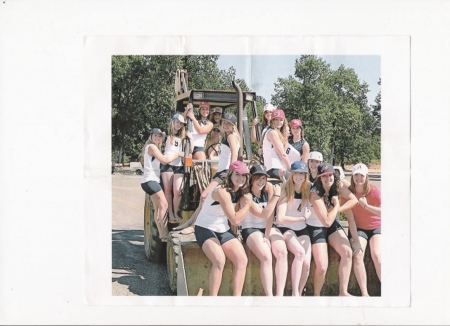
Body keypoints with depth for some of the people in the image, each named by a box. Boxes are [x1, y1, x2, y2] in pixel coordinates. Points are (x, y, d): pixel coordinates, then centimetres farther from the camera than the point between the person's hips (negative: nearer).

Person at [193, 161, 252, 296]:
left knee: (242, 260, -11)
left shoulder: (240, 192, 5)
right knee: (220, 260, -31)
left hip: (223, 231, 8)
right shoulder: (222, 192, -21)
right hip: (205, 229, -8)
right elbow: (235, 220, -24)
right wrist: (248, 203, -13)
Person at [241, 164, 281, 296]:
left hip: (269, 227, 4)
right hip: (251, 229, -4)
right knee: (266, 257, -30)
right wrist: (276, 196, -21)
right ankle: (269, 296, -29)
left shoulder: (269, 187, -1)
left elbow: (271, 214, -6)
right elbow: (264, 215, -20)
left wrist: (267, 236, -13)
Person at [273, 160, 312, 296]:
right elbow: (280, 218, -21)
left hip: (302, 230, 5)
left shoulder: (308, 189, 0)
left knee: (306, 264, -15)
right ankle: (294, 293, -26)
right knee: (300, 252, -32)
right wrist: (303, 218, -13)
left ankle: (299, 293, 3)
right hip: (285, 229, -5)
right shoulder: (286, 191, -13)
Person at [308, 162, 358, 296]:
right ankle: (316, 295, 9)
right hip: (316, 228, -6)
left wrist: (337, 209, -18)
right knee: (322, 267, -17)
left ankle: (343, 292, -6)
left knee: (347, 252, -16)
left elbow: (354, 200, -7)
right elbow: (326, 222, -29)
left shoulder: (337, 185, -10)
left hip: (333, 224, 6)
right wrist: (336, 206, -16)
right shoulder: (315, 194, -28)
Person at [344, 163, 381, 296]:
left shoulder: (373, 191, -11)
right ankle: (364, 294, -22)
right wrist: (355, 240, -17)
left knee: (377, 255, -25)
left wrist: (366, 205, -29)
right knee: (357, 255, -24)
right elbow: (350, 219, -11)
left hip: (376, 227, -1)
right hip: (358, 229, 1)